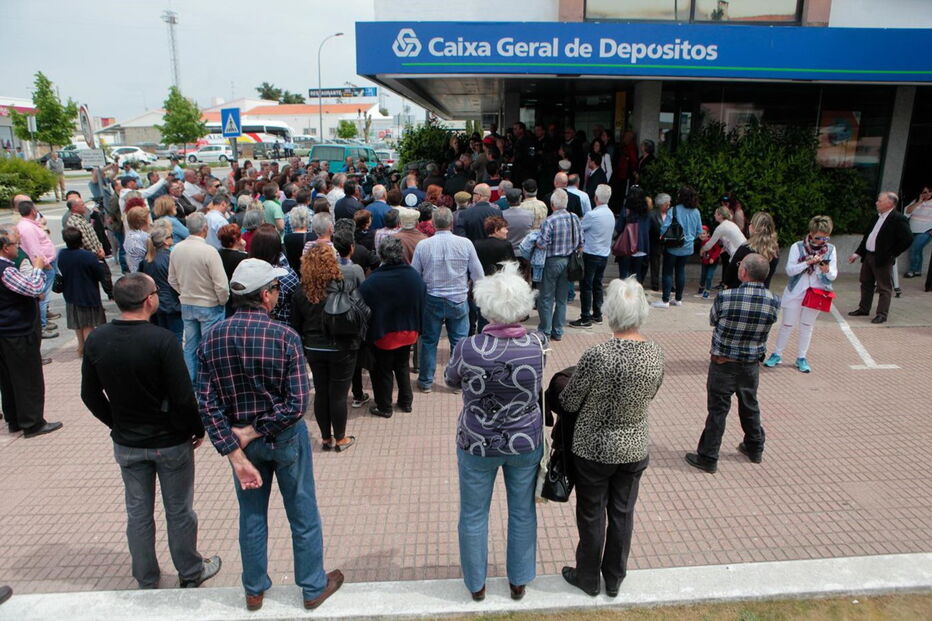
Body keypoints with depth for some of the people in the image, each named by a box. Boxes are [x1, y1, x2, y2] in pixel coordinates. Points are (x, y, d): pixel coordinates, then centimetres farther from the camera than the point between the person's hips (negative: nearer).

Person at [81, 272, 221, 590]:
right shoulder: (162, 340, -24)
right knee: (179, 512, 13)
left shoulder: (96, 340, -7)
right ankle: (191, 573, 31)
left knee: (138, 513, 18)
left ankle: (146, 581, 33)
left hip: (126, 443, 4)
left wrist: (117, 424, 15)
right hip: (170, 442, -4)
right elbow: (183, 397, -22)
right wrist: (198, 429, -6)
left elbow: (90, 395, 3)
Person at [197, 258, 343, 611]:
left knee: (252, 515, 21)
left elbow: (207, 405, -13)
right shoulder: (284, 336, -22)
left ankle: (254, 591, 38)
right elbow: (297, 404, -25)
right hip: (285, 438, -3)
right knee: (303, 514, 15)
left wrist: (236, 455, -12)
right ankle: (314, 587, 33)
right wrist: (252, 433, -14)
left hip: (239, 439, 4)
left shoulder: (212, 339, -11)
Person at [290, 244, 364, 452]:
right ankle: (340, 439, 22)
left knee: (321, 393, 15)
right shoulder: (345, 282, -16)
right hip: (342, 348, -3)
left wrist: (303, 348, 16)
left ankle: (326, 438, 27)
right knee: (339, 394, 8)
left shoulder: (301, 292, -5)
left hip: (314, 349, 3)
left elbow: (296, 326, 3)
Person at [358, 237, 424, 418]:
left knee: (382, 371, 13)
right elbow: (422, 305, 3)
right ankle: (406, 402, 34)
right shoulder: (415, 276, -9)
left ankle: (384, 407, 25)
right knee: (402, 366, 23)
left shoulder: (372, 281, -24)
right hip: (408, 333, 5)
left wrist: (365, 333, -5)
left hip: (382, 335, -4)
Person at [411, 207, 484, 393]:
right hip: (458, 300, 0)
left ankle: (426, 381, 24)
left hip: (432, 300, 1)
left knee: (429, 341, 14)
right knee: (459, 342, 12)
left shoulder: (423, 245, -10)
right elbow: (478, 276, -4)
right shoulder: (465, 244, -10)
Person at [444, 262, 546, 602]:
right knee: (522, 512, 22)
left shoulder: (468, 348, -23)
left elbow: (450, 380, -2)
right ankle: (518, 582, 41)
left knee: (473, 515, 20)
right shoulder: (538, 344, -17)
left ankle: (476, 584, 39)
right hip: (526, 443, 2)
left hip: (477, 445, -1)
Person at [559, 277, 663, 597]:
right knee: (623, 514, 20)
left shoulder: (597, 355, -26)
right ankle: (614, 579, 39)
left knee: (592, 515, 16)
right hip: (635, 448, 4)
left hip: (594, 448, -4)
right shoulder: (656, 354, -10)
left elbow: (568, 402, -14)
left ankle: (588, 579, 35)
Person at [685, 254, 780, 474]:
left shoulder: (725, 297, -21)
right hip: (752, 364, 4)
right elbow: (765, 327, 4)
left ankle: (708, 458, 14)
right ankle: (754, 448, 41)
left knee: (718, 410, 5)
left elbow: (712, 320, -3)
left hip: (723, 364, -4)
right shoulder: (774, 301, -12)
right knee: (750, 406, 23)